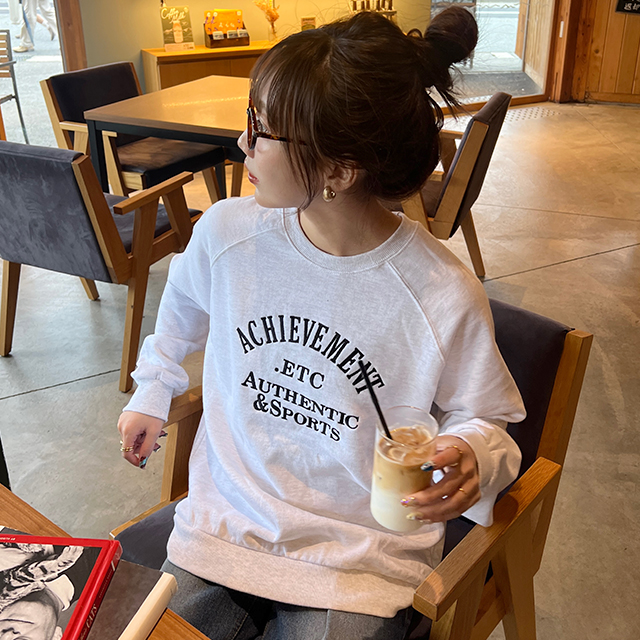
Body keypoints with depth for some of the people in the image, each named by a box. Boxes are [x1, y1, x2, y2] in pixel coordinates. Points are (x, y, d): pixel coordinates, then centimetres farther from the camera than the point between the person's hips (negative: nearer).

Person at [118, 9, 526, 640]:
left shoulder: (444, 299, -21)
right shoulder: (226, 232, -11)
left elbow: (482, 419, -4)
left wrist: (470, 458, -26)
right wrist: (152, 393, 23)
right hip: (223, 527, 3)